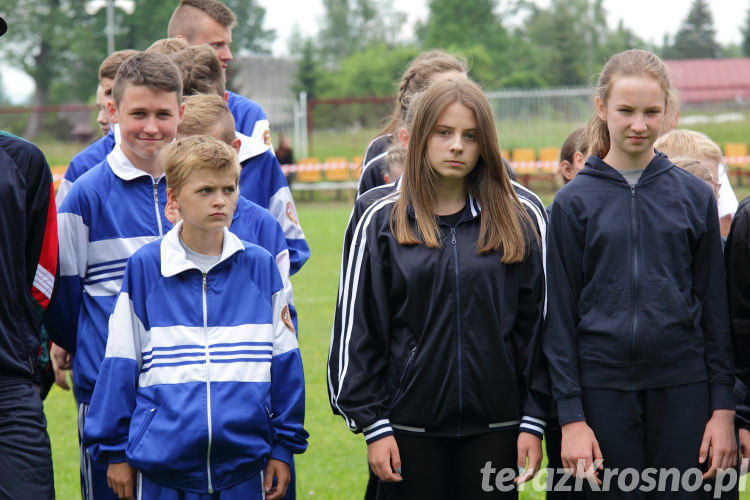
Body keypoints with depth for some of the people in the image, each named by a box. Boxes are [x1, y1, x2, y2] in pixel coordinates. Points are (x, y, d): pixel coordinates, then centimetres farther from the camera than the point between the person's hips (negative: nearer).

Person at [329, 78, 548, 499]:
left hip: (494, 427, 1)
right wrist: (372, 423, -4)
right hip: (411, 428, -1)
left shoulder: (516, 223, 5)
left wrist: (534, 421, 1)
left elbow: (535, 326, 6)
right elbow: (357, 330, 1)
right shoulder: (383, 223, 2)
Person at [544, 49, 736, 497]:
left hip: (683, 391, 1)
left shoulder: (695, 196, 5)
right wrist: (571, 415, -4)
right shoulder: (575, 202, 2)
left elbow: (716, 307, 7)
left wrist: (724, 407, 1)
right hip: (604, 388, -1)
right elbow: (561, 313, 2)